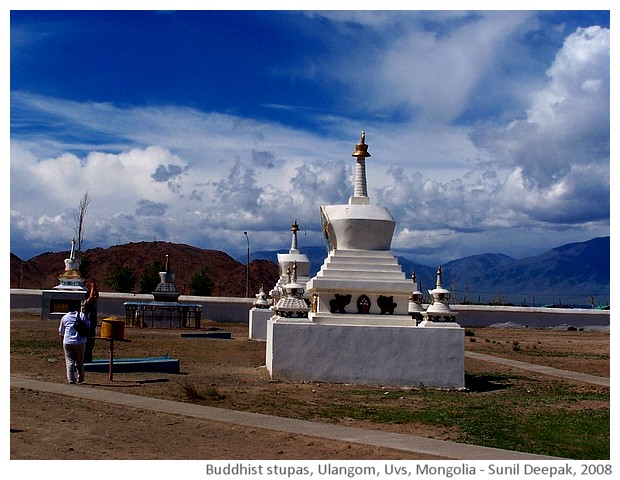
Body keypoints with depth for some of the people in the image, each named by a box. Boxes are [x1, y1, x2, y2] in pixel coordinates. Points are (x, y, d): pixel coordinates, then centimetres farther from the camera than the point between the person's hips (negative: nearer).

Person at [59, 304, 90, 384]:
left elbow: (61, 332, 12)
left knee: (70, 361, 5)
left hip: (67, 342, 1)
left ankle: (71, 379, 0)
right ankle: (80, 378, 19)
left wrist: (62, 338, 29)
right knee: (80, 361, 12)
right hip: (80, 342, -1)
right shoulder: (82, 315, -4)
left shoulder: (65, 317, 4)